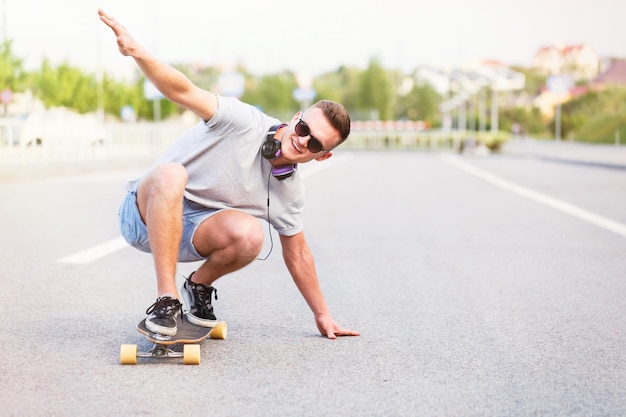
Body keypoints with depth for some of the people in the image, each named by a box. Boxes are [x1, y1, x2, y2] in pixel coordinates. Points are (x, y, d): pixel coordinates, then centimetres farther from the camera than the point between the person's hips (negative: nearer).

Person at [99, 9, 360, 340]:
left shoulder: (290, 190, 1)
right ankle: (167, 299, -35)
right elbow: (184, 92, -27)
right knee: (171, 173, -39)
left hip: (188, 234, 4)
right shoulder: (245, 122, -16)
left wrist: (322, 314, 14)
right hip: (145, 213, -3)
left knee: (249, 234, -30)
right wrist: (137, 52, -46)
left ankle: (199, 287, 1)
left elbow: (297, 253, 12)